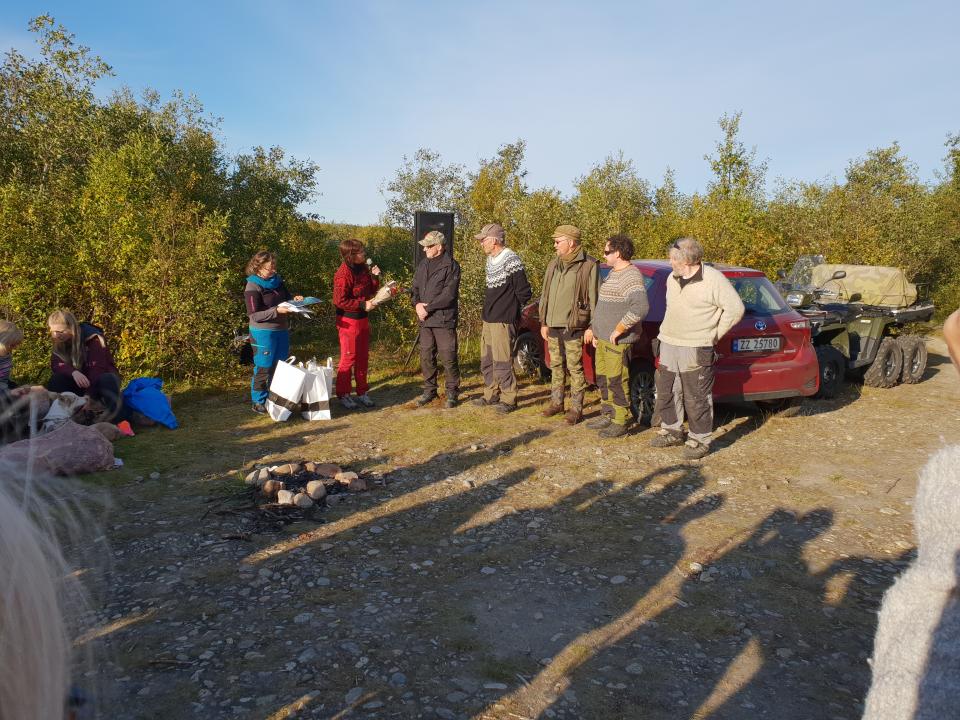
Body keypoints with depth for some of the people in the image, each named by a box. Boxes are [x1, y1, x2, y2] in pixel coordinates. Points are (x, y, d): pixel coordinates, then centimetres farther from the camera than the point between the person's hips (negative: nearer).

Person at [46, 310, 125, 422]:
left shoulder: (93, 339, -23)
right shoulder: (59, 342, -4)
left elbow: (96, 368, -33)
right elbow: (56, 364, -17)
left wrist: (88, 396, -44)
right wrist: (73, 372, -40)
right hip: (79, 381, 5)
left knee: (107, 380, -40)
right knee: (57, 380, -25)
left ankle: (118, 423, -45)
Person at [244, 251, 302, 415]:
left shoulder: (277, 280, 6)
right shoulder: (253, 287, -13)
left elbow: (286, 298, 22)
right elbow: (254, 315, -17)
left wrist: (294, 299, -1)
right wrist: (276, 311, -27)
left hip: (282, 330, 7)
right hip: (263, 333, -7)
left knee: (279, 367, 14)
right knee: (263, 369, 1)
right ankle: (258, 402, 14)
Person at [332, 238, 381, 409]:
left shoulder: (362, 269, 5)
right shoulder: (343, 274, -20)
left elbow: (370, 291, 15)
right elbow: (340, 301, -21)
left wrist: (374, 277, -2)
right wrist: (363, 305, -21)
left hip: (362, 319, 8)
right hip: (348, 321, -8)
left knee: (362, 357, 14)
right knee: (348, 358, 1)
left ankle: (362, 392, 25)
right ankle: (343, 395, 14)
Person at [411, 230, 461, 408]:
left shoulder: (451, 266, -9)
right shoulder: (423, 264, 13)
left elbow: (449, 295, -16)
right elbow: (415, 288, 14)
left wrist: (427, 308, -16)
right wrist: (417, 304, -6)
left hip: (444, 320, -7)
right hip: (425, 320, 7)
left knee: (448, 357, -1)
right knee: (426, 356, 12)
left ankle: (452, 392, 12)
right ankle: (429, 390, 25)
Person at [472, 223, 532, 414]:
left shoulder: (511, 260, -15)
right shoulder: (490, 260, 13)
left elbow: (524, 293, -14)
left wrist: (510, 309, -2)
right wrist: (488, 311, 13)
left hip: (503, 321, -9)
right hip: (488, 319, 9)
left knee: (502, 362, -5)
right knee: (487, 361, 15)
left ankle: (509, 399, 6)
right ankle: (491, 395, 27)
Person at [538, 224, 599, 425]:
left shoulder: (588, 265, -8)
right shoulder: (553, 265, 13)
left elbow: (593, 298, -9)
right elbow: (545, 295, 18)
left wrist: (591, 326, -12)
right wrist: (543, 322, 15)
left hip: (573, 327, -7)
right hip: (553, 326, 7)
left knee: (575, 368, -1)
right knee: (556, 366, 15)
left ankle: (576, 408, 9)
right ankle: (556, 402, 28)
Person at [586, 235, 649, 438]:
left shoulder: (631, 276, -19)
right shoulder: (613, 273, 15)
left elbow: (640, 307, -32)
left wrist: (619, 330, -26)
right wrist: (593, 328, 25)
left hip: (618, 341, -10)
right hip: (602, 338, 10)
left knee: (617, 381, -3)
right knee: (603, 379, 18)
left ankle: (620, 422, 7)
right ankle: (607, 415, 31)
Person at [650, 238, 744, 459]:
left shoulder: (713, 279, -12)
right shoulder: (672, 279, 10)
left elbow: (735, 309, -10)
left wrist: (713, 334, -6)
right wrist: (669, 332, 15)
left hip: (696, 350, -7)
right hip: (668, 345, 8)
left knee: (697, 399, -2)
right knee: (666, 392, 14)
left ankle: (699, 440, 10)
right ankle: (672, 431, 29)